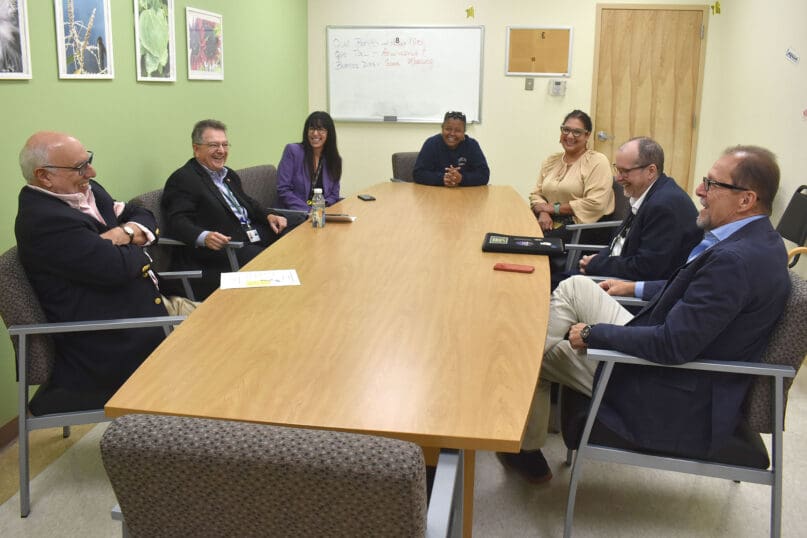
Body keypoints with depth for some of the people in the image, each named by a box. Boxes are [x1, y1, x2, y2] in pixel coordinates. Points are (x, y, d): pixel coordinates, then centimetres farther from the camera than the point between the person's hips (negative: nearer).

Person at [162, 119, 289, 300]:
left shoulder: (229, 175, 23)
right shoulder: (182, 179, -5)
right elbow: (178, 222, -15)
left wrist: (268, 216, 9)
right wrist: (204, 237, -36)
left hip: (255, 238, 9)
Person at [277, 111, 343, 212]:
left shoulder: (334, 159, 11)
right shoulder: (292, 151, -1)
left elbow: (333, 195, 13)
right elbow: (283, 190, -6)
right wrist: (308, 211, -16)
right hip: (294, 213, -4)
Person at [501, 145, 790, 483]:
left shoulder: (736, 259, -31)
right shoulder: (754, 239, 0)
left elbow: (673, 346, -31)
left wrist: (593, 333, -18)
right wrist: (636, 288, 22)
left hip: (677, 403, -9)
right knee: (575, 287, 8)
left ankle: (526, 450, 29)